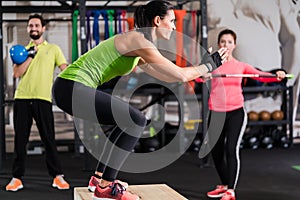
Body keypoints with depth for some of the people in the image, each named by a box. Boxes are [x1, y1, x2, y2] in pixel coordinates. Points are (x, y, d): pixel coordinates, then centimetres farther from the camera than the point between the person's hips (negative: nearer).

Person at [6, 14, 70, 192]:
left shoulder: (53, 49, 9)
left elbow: (65, 69, 1)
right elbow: (17, 73, 3)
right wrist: (30, 56, -7)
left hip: (42, 99, -2)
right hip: (22, 98, 3)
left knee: (49, 139, -1)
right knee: (20, 140, 5)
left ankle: (58, 176, 6)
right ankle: (17, 178, 12)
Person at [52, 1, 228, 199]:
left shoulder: (138, 46, 18)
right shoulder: (139, 41, -12)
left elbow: (168, 77, 27)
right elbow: (180, 75, -15)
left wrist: (203, 64, 28)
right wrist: (210, 65, 0)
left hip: (72, 88, 10)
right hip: (72, 88, -10)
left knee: (128, 120, 21)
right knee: (136, 120, -13)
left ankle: (101, 176, 24)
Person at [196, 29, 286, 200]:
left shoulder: (241, 65, 9)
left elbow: (261, 76, -1)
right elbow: (199, 76, -12)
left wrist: (277, 76, -21)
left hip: (236, 112, -2)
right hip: (216, 113, 2)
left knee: (231, 149, -13)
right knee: (216, 151, 11)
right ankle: (224, 185, 31)